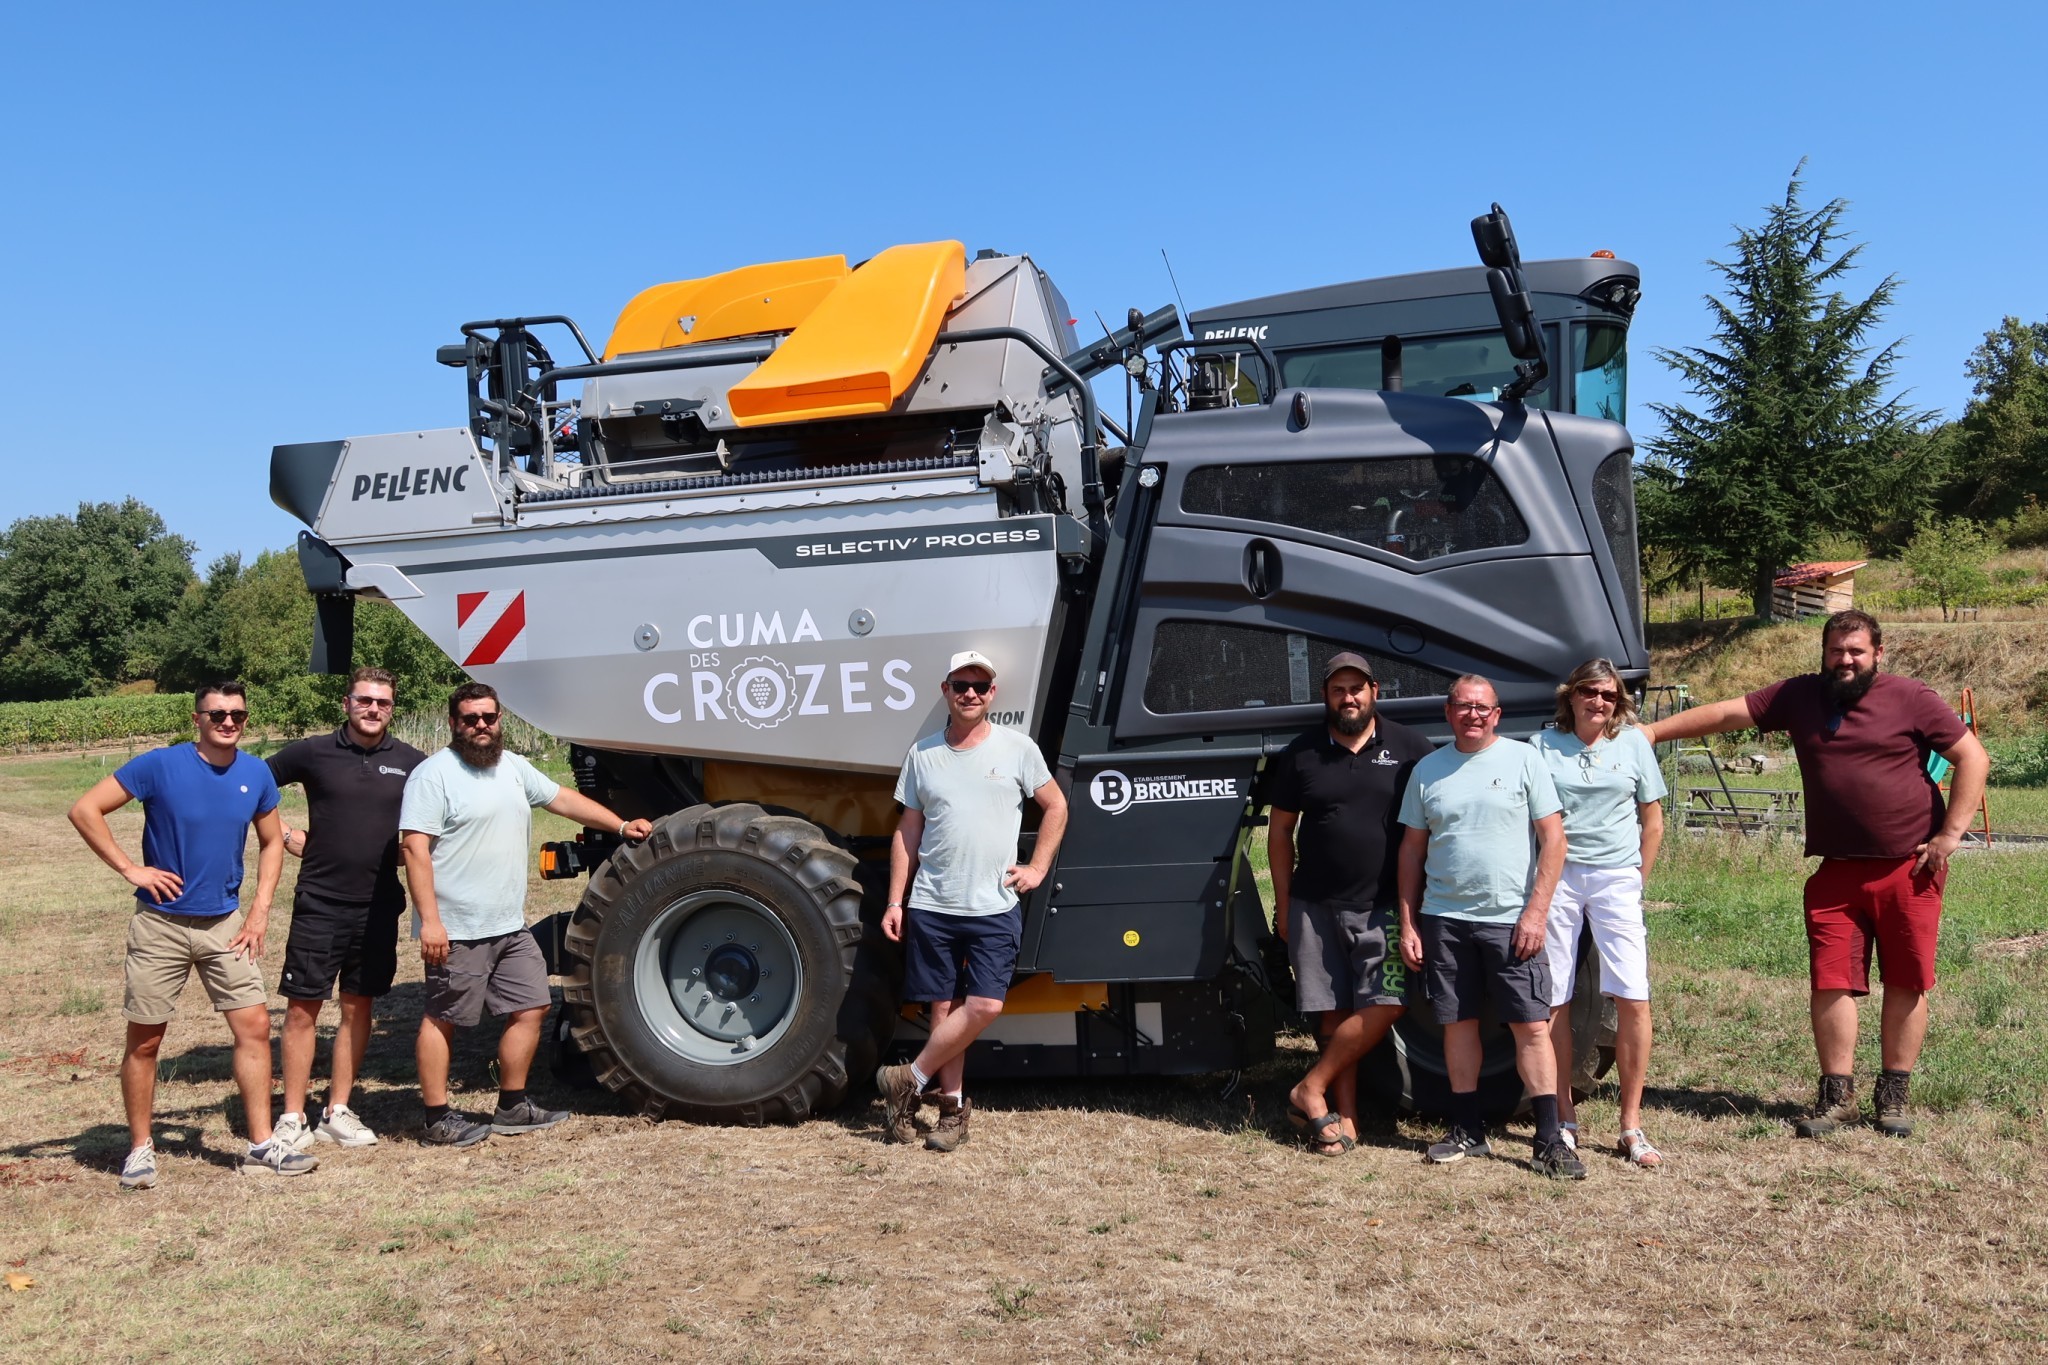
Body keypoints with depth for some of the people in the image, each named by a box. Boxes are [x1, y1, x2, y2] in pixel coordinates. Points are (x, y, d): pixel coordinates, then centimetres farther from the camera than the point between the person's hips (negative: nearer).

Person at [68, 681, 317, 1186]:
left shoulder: (256, 774, 0)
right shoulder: (160, 765, -11)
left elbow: (271, 842, 12)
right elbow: (85, 810, -10)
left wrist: (260, 910, 3)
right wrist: (130, 869, -14)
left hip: (226, 924, 3)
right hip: (160, 924, -3)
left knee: (254, 1026, 0)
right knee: (145, 1040, 6)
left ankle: (262, 1145, 9)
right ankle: (140, 1149, 22)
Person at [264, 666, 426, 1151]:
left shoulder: (410, 762, 3)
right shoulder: (312, 752, -2)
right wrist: (284, 834, 1)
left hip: (379, 906, 2)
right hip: (319, 903, -2)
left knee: (358, 1006, 10)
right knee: (303, 1007, 0)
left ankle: (337, 1112, 21)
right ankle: (293, 1117, 11)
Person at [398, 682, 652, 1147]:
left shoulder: (513, 767, 13)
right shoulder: (434, 774, -11)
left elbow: (561, 797, 24)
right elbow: (414, 848, -17)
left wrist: (621, 826, 22)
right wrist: (429, 920, -22)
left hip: (510, 927, 8)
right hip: (456, 930, -8)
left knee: (531, 1007, 11)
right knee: (442, 1019, 3)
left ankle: (512, 1108, 22)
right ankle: (438, 1118, 13)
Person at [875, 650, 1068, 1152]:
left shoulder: (1018, 748, 1)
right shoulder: (922, 754, 6)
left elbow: (1055, 807, 11)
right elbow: (908, 831, 9)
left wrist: (1037, 868, 1)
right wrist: (895, 901, 5)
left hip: (995, 908, -1)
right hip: (932, 905, 1)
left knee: (985, 1006, -10)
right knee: (945, 1007, 5)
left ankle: (912, 1080, 6)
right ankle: (953, 1108, 17)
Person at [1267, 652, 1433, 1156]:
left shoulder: (1410, 748, 3)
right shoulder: (1300, 755, 6)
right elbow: (1280, 831, 11)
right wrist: (1283, 904, 7)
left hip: (1385, 906, -1)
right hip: (1316, 907, 1)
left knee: (1383, 1007, -12)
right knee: (1334, 1012, 3)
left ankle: (1311, 1090, 1)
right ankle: (1344, 1117, 9)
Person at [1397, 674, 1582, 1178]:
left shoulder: (1523, 759, 0)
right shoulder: (1427, 771, 8)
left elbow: (1553, 839, -3)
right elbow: (1412, 849, 11)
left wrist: (1536, 911, -10)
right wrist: (1408, 923, 6)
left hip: (1511, 919, -3)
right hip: (1444, 918, 3)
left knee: (1532, 1026, -2)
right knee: (1458, 1023, 9)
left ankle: (1549, 1141, 5)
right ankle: (1468, 1131, 21)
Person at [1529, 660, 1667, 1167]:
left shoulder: (1634, 743, 7)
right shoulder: (1543, 745, 4)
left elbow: (1653, 821, 13)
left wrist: (1638, 879, 7)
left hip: (1616, 878, 0)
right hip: (1556, 878, 0)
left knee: (1633, 998, -8)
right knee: (1553, 1002, 3)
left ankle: (1631, 1125, 3)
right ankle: (1564, 1118, 15)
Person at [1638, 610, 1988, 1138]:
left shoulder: (1910, 698, -2)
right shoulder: (1799, 696, 7)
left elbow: (1973, 758, 0)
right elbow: (1725, 713, 3)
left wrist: (1951, 832, -7)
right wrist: (1654, 731, -5)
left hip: (1909, 868, -2)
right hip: (1837, 871, 2)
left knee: (1906, 981, 5)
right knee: (1832, 981, 0)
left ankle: (1893, 1096, 18)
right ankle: (1836, 1095, 10)